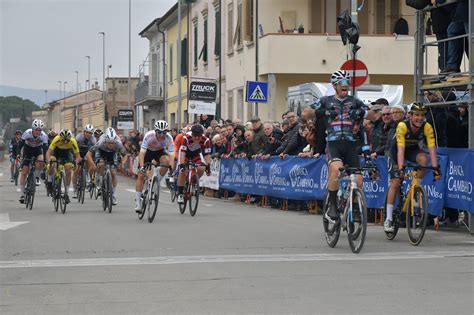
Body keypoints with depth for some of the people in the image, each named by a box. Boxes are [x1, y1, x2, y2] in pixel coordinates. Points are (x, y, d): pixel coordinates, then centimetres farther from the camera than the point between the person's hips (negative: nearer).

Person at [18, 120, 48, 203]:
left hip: (38, 149, 1)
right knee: (24, 172, -8)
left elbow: (45, 148, -29)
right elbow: (20, 144, -23)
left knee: (40, 161, -34)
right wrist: (19, 155, -31)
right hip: (28, 149, 0)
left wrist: (45, 161, -36)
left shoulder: (44, 136, -28)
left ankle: (37, 177, -5)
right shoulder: (27, 133, -29)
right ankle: (22, 194, -2)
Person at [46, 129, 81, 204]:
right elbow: (48, 152, -37)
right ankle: (49, 181, 5)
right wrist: (49, 160, -57)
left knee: (68, 171, -15)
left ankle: (66, 193, -3)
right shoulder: (57, 139, -37)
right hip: (57, 150, 0)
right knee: (52, 165, -25)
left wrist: (76, 162, -49)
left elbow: (78, 155, -28)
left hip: (67, 151, 0)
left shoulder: (73, 141, -35)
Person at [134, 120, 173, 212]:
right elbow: (142, 152, -37)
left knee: (166, 160, -34)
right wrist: (141, 166, -49)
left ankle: (157, 182, -11)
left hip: (160, 151, 1)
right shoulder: (149, 136, -34)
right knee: (141, 176, -10)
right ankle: (138, 201, -2)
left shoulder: (169, 138, -29)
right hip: (148, 151, -1)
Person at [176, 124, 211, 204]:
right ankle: (180, 194, -13)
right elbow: (182, 152, -40)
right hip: (186, 152, -2)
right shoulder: (186, 138, -36)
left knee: (201, 169, -22)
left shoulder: (206, 140, -30)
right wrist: (182, 164, -51)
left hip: (196, 153, 2)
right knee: (183, 171, -21)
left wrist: (208, 166, -41)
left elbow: (207, 154, -29)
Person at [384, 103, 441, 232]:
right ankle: (388, 219, -8)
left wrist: (435, 168, -41)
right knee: (395, 182, -12)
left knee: (423, 159, -32)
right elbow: (400, 150, -39)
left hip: (413, 149, 3)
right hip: (397, 150, -3)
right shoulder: (402, 126, -32)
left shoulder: (427, 127, -25)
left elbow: (432, 149, -30)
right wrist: (400, 169, -48)